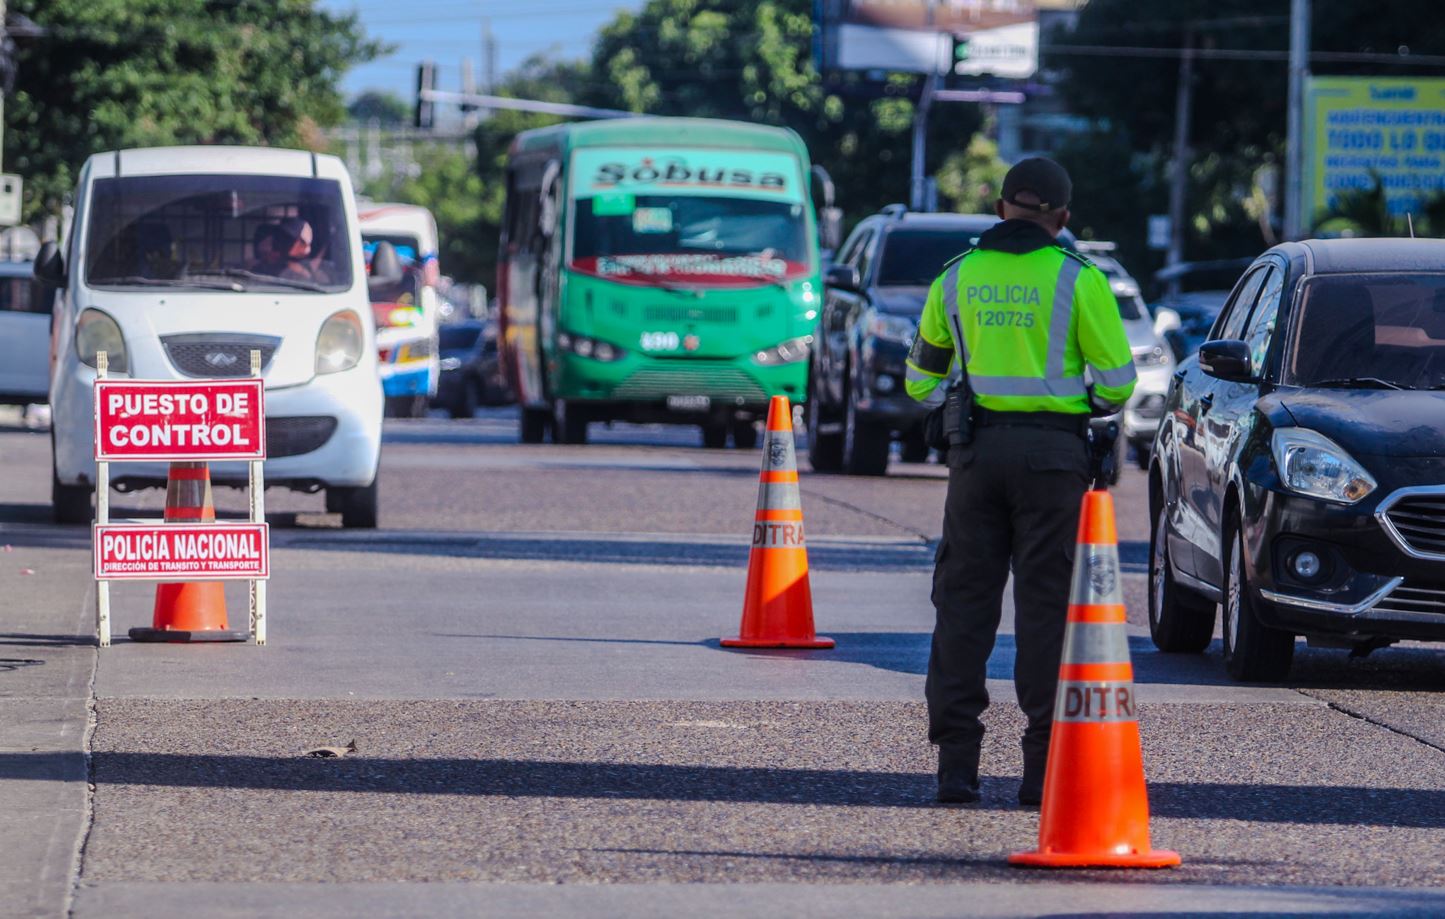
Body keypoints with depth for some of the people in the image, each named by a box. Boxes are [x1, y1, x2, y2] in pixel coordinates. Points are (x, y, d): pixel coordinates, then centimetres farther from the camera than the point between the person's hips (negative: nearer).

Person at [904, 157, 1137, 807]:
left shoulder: (956, 278, 8)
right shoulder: (1076, 279, -3)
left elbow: (921, 381, 15)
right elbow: (1117, 381, -3)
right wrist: (1089, 405, 17)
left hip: (977, 453, 2)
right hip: (1052, 452, -2)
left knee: (965, 601, 5)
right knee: (1046, 605, 1)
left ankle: (956, 763, -1)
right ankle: (1043, 767, -2)